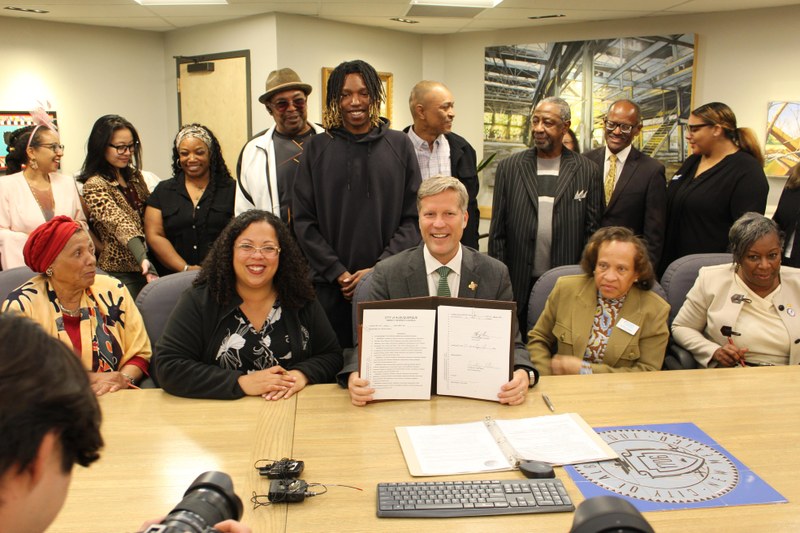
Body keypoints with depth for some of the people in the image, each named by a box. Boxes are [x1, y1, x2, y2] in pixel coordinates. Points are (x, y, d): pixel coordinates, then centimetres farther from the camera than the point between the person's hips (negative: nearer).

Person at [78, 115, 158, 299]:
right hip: (120, 273, -7)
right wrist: (144, 260, -42)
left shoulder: (135, 175, 9)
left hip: (144, 268, 7)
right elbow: (119, 223, -28)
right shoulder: (94, 185, -13)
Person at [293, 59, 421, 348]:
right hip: (330, 286, 0)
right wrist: (337, 273, -7)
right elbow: (303, 220, 2)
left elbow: (413, 217, 1)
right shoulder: (317, 148, 6)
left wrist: (378, 269, -10)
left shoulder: (399, 145, 5)